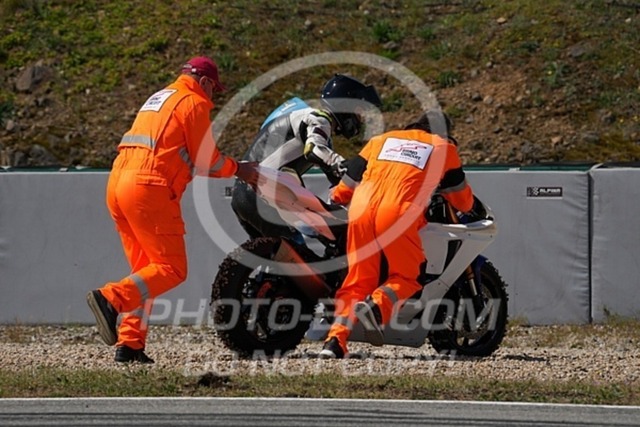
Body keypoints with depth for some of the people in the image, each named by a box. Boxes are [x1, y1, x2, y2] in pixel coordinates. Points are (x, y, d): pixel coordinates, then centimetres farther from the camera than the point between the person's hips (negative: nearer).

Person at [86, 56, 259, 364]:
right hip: (150, 188, -9)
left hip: (117, 184, 9)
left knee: (147, 271, 13)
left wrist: (228, 167, 25)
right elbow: (206, 161, -2)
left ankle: (129, 344, 3)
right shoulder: (194, 102, 1)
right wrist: (238, 169, 15)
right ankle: (111, 298, -27)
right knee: (172, 269, -8)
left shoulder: (158, 98, 28)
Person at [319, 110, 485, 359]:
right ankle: (376, 306, -21)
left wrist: (335, 201, 50)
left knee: (358, 280, 9)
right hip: (398, 215, -4)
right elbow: (460, 196, 31)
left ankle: (335, 340, -9)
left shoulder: (381, 140, 30)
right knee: (407, 277, 10)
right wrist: (468, 208, 53)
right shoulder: (443, 148, 23)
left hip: (361, 210, 4)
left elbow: (349, 182, 31)